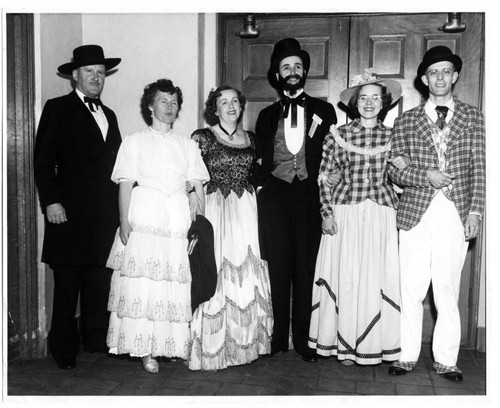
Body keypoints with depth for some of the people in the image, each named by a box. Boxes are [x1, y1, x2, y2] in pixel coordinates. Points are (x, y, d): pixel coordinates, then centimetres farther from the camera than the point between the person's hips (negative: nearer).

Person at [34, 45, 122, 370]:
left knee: (100, 282, 7)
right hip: (70, 211, -5)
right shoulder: (58, 109, 3)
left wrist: (120, 207, 12)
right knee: (67, 284, 2)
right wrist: (50, 201, -12)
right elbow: (44, 160, -4)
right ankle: (64, 349, 13)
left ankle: (97, 340, 20)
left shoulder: (109, 115, 20)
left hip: (105, 213, 5)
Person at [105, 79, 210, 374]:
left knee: (176, 283, 0)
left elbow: (199, 186, 9)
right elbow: (126, 184, 2)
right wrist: (124, 220, -10)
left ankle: (174, 344, 10)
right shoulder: (134, 141, 11)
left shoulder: (188, 145, 16)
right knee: (142, 282, -5)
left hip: (178, 221, 2)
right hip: (143, 219, -2)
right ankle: (146, 349, 2)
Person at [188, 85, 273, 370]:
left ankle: (245, 340, 17)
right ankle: (213, 346, 8)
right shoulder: (203, 138, -1)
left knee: (247, 268, 4)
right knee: (217, 269, -4)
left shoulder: (251, 139, 13)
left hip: (246, 210, 4)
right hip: (214, 208, -4)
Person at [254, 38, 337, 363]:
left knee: (305, 270, 1)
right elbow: (260, 161, 16)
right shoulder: (267, 115, 15)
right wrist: (261, 184, 3)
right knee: (278, 270, 3)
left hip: (309, 198, -1)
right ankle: (279, 338, 14)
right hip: (275, 196, 1)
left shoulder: (324, 111, 10)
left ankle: (302, 339, 12)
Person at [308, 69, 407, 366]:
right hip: (344, 214, -1)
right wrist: (327, 213, -3)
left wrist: (404, 165, -6)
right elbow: (324, 177, 4)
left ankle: (376, 343, 18)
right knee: (345, 276, 1)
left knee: (377, 276, 3)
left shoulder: (392, 136, 8)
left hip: (381, 215, 2)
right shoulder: (338, 135, 2)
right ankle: (345, 343, 14)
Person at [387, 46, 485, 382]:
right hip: (416, 214, 0)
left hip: (457, 215, 0)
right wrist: (425, 175, -11)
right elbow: (395, 170, 6)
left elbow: (479, 168, 6)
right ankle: (408, 356, 16)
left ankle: (446, 360, 17)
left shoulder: (473, 118, 10)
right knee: (411, 291, 2)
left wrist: (475, 210, -3)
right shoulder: (406, 121, 9)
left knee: (448, 292, 3)